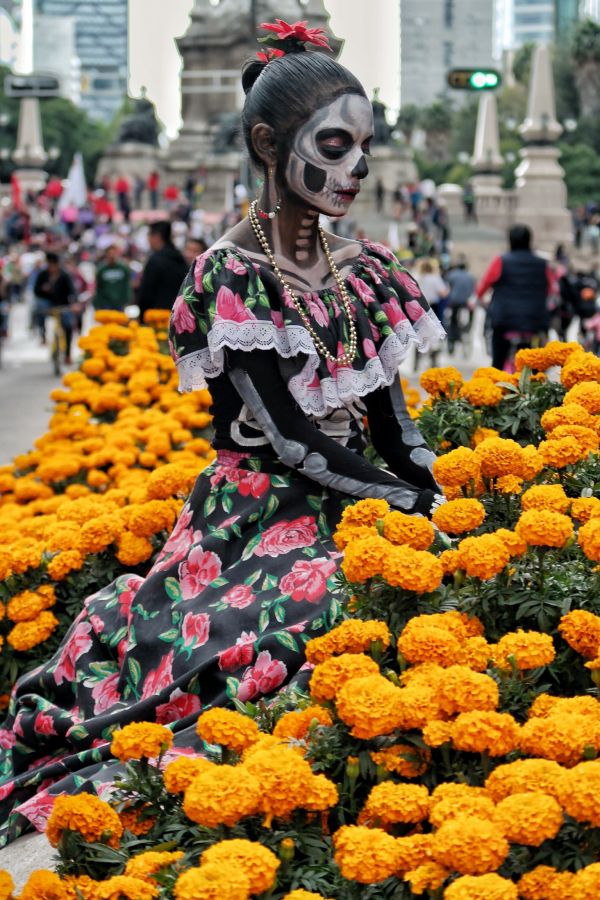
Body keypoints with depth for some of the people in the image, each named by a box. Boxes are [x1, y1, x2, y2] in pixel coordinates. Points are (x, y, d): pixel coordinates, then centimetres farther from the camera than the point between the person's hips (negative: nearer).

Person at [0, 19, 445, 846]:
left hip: (348, 514, 7)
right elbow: (291, 439, -14)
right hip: (259, 523, -7)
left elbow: (390, 422, 13)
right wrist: (414, 504, -11)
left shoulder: (364, 273, 11)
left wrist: (445, 497, -4)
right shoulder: (233, 275, -10)